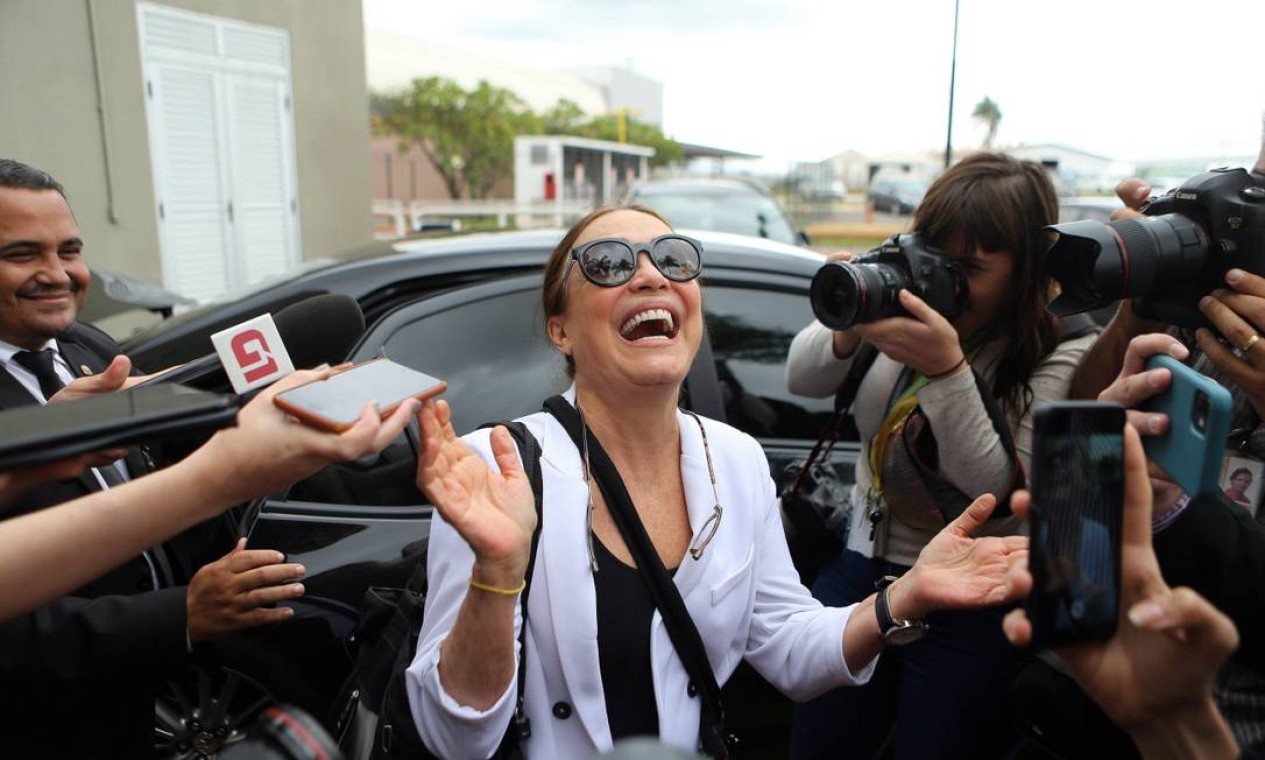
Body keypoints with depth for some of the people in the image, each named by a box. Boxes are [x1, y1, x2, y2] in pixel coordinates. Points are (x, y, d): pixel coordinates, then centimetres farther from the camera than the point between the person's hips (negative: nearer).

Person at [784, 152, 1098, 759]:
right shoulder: (907, 300, -6)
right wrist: (847, 331, -25)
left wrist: (948, 369, -33)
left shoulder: (1061, 356, -16)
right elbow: (801, 380, -4)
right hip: (859, 571, 4)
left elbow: (995, 493, -22)